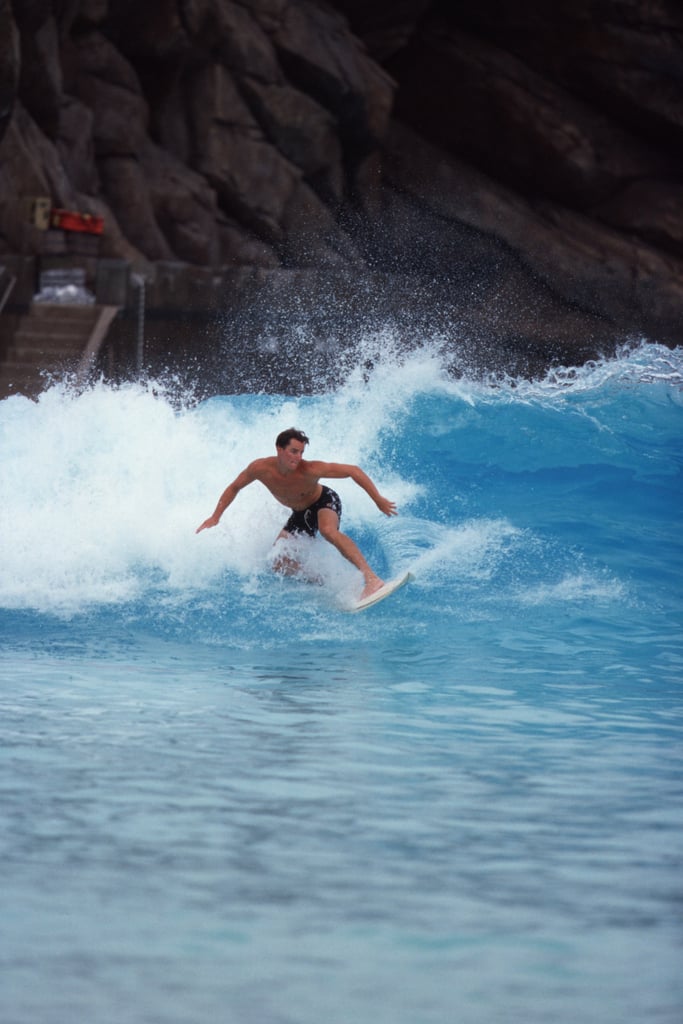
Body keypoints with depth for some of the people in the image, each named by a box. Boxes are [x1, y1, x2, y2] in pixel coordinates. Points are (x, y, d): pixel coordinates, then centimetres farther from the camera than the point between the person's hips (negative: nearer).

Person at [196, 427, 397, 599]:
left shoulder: (309, 470, -35)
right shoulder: (261, 468, -24)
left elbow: (354, 471, -29)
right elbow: (234, 488, -3)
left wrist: (378, 500, -30)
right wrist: (215, 517, -6)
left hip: (324, 502, -6)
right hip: (300, 514, 6)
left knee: (328, 530, -40)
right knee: (279, 564, 0)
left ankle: (372, 579, -48)